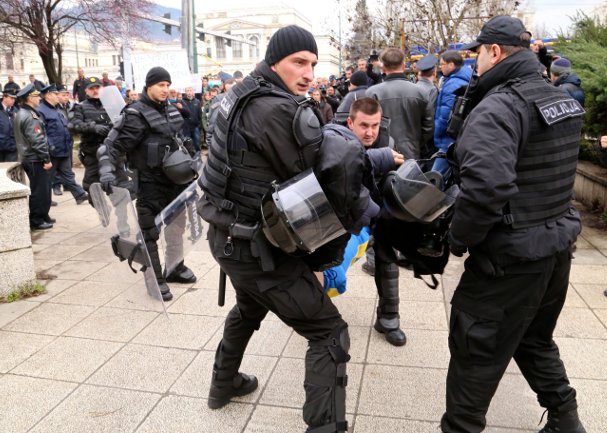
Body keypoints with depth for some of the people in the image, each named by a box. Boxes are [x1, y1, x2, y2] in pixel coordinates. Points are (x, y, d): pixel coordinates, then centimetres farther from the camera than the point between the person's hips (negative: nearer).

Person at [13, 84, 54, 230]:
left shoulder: (20, 114, 15)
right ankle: (36, 221, 4)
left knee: (44, 188, 17)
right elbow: (37, 141, -23)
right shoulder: (30, 117, -18)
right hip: (35, 159, -10)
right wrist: (46, 159, -18)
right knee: (39, 190, -3)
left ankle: (43, 216, 27)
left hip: (28, 157, 10)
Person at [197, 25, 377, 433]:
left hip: (229, 236, 10)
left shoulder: (246, 94, 6)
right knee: (330, 332, -1)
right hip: (255, 246, -10)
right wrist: (364, 207, -2)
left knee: (249, 308, 35)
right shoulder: (282, 110, -22)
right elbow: (329, 179, -18)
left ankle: (224, 383, 53)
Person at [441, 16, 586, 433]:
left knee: (475, 350, 8)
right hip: (558, 244, 9)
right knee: (535, 340, 26)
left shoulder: (497, 107, -20)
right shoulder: (563, 101, 8)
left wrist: (458, 239, -18)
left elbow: (485, 188, -32)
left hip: (511, 255, -9)